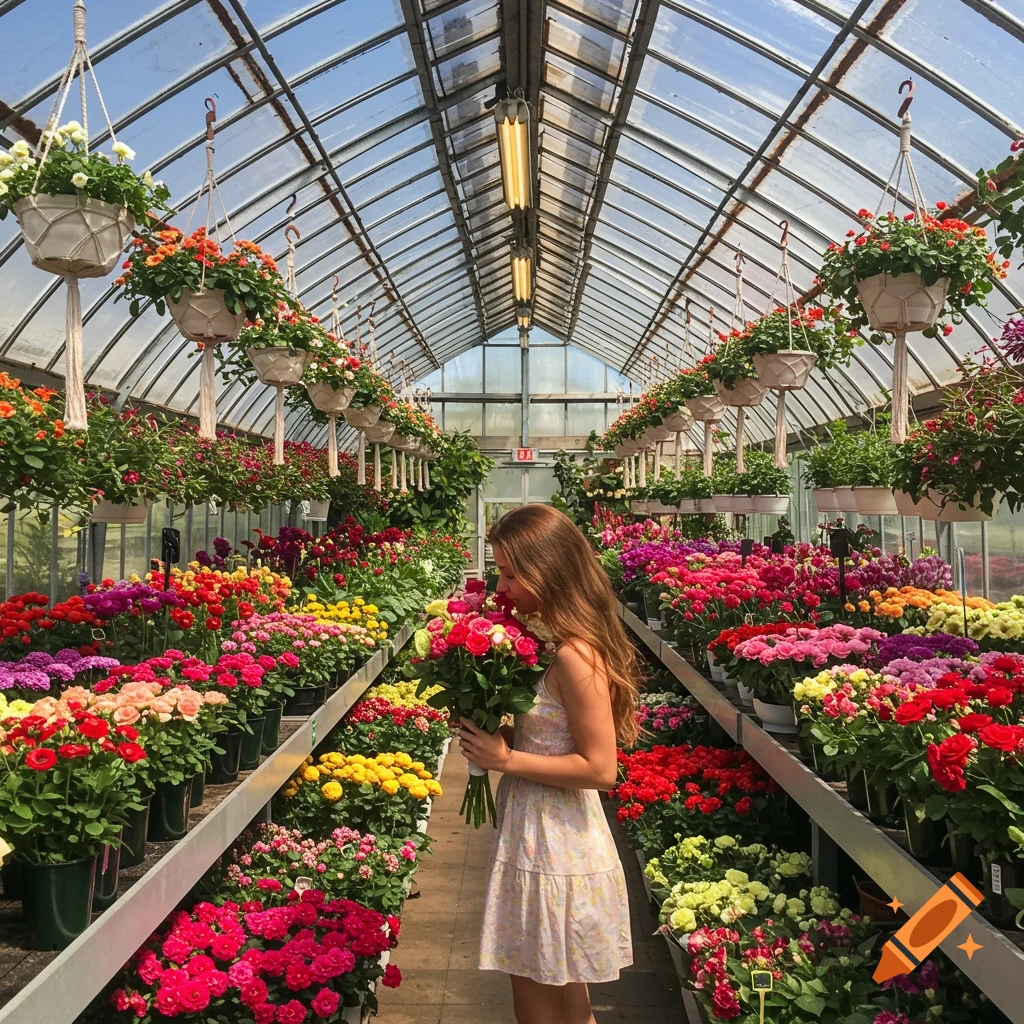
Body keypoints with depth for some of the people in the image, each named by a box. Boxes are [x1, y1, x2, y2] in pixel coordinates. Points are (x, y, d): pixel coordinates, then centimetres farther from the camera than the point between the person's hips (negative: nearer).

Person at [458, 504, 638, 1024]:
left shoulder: (575, 656, -23)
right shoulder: (548, 639, 5)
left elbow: (599, 767, -23)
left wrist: (506, 759, -20)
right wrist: (495, 734, -1)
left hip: (555, 850, -9)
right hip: (541, 839, 9)